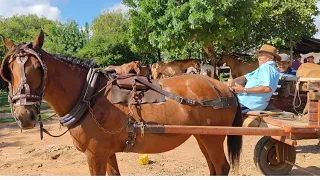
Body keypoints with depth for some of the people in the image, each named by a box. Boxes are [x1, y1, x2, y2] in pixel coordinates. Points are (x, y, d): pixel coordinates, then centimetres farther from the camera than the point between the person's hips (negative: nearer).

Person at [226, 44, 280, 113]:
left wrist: (244, 90, -25)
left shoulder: (267, 67, -11)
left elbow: (267, 88, -27)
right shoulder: (263, 68, 23)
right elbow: (246, 77, 18)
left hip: (248, 104, -11)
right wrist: (232, 81, -2)